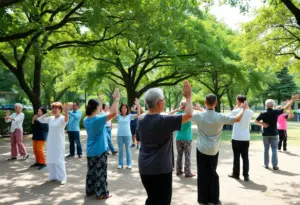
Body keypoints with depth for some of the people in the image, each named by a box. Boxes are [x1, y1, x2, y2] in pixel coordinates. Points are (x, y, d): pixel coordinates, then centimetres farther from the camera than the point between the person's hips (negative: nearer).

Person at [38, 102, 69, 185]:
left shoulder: (62, 118, -12)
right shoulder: (50, 118, 7)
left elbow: (66, 120, -36)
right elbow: (40, 119, 11)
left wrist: (66, 112, -56)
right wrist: (48, 113, 0)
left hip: (59, 143, -7)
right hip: (50, 142, 7)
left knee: (59, 160, -6)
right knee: (50, 159, 12)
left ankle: (63, 177, 2)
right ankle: (53, 176, 25)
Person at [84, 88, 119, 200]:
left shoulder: (86, 120, 2)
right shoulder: (98, 119, -21)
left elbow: (93, 114, 23)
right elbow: (114, 113, -30)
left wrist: (100, 101, 23)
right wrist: (116, 99, -20)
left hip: (90, 151, 7)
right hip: (100, 151, -7)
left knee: (91, 171, 17)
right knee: (100, 172, 3)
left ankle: (90, 190, 27)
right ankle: (101, 193, 11)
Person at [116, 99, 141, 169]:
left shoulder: (129, 116, 0)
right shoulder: (118, 116, 3)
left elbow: (138, 114, -10)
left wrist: (138, 105, -20)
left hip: (127, 135, -1)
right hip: (119, 135, 1)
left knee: (128, 150, 7)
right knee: (120, 150, 10)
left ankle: (129, 164, 16)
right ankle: (120, 164, 19)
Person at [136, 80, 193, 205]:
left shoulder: (141, 119, 2)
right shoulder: (163, 121, -19)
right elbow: (188, 115, -22)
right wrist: (188, 97, -8)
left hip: (144, 168, 7)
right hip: (161, 169, -7)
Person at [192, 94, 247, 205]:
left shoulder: (199, 115, -11)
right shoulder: (220, 117, -11)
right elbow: (237, 119, 0)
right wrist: (243, 109, 17)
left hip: (202, 149, -1)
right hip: (213, 150, 1)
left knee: (202, 174, 9)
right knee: (213, 173, 15)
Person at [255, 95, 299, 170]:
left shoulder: (263, 113, -6)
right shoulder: (276, 112, -9)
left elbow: (256, 121, -6)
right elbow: (285, 108, -2)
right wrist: (292, 100, 6)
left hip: (265, 134, 1)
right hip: (274, 134, -1)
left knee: (266, 149, 10)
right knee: (274, 149, 2)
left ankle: (266, 164, 15)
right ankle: (275, 165, 0)